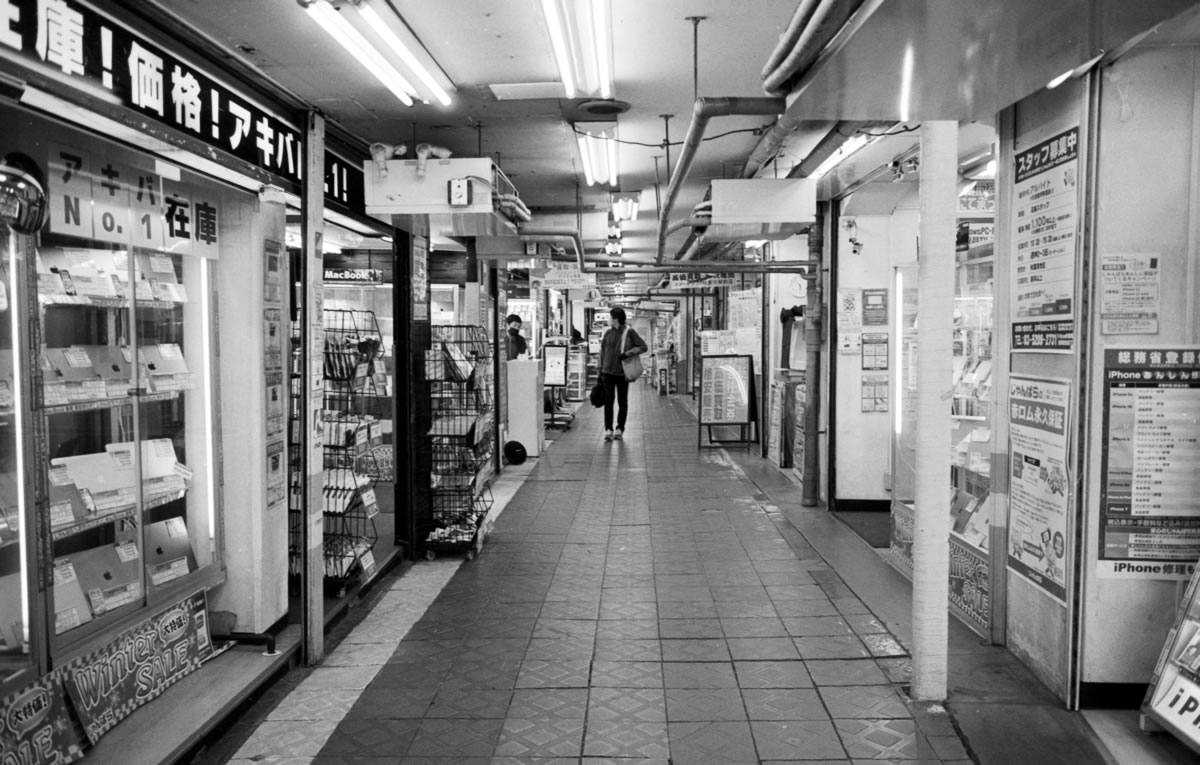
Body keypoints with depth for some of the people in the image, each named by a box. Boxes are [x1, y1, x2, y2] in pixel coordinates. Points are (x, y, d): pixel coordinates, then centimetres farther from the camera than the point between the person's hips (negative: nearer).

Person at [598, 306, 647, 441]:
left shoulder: (629, 332, -5)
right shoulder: (608, 333, 5)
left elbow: (643, 347, -4)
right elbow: (602, 352, 12)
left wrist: (628, 353, -15)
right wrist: (600, 370, 11)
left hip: (622, 373, -2)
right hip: (608, 372, 2)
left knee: (622, 402, 7)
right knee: (608, 401, -3)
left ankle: (620, 429, 18)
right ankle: (608, 430, -2)